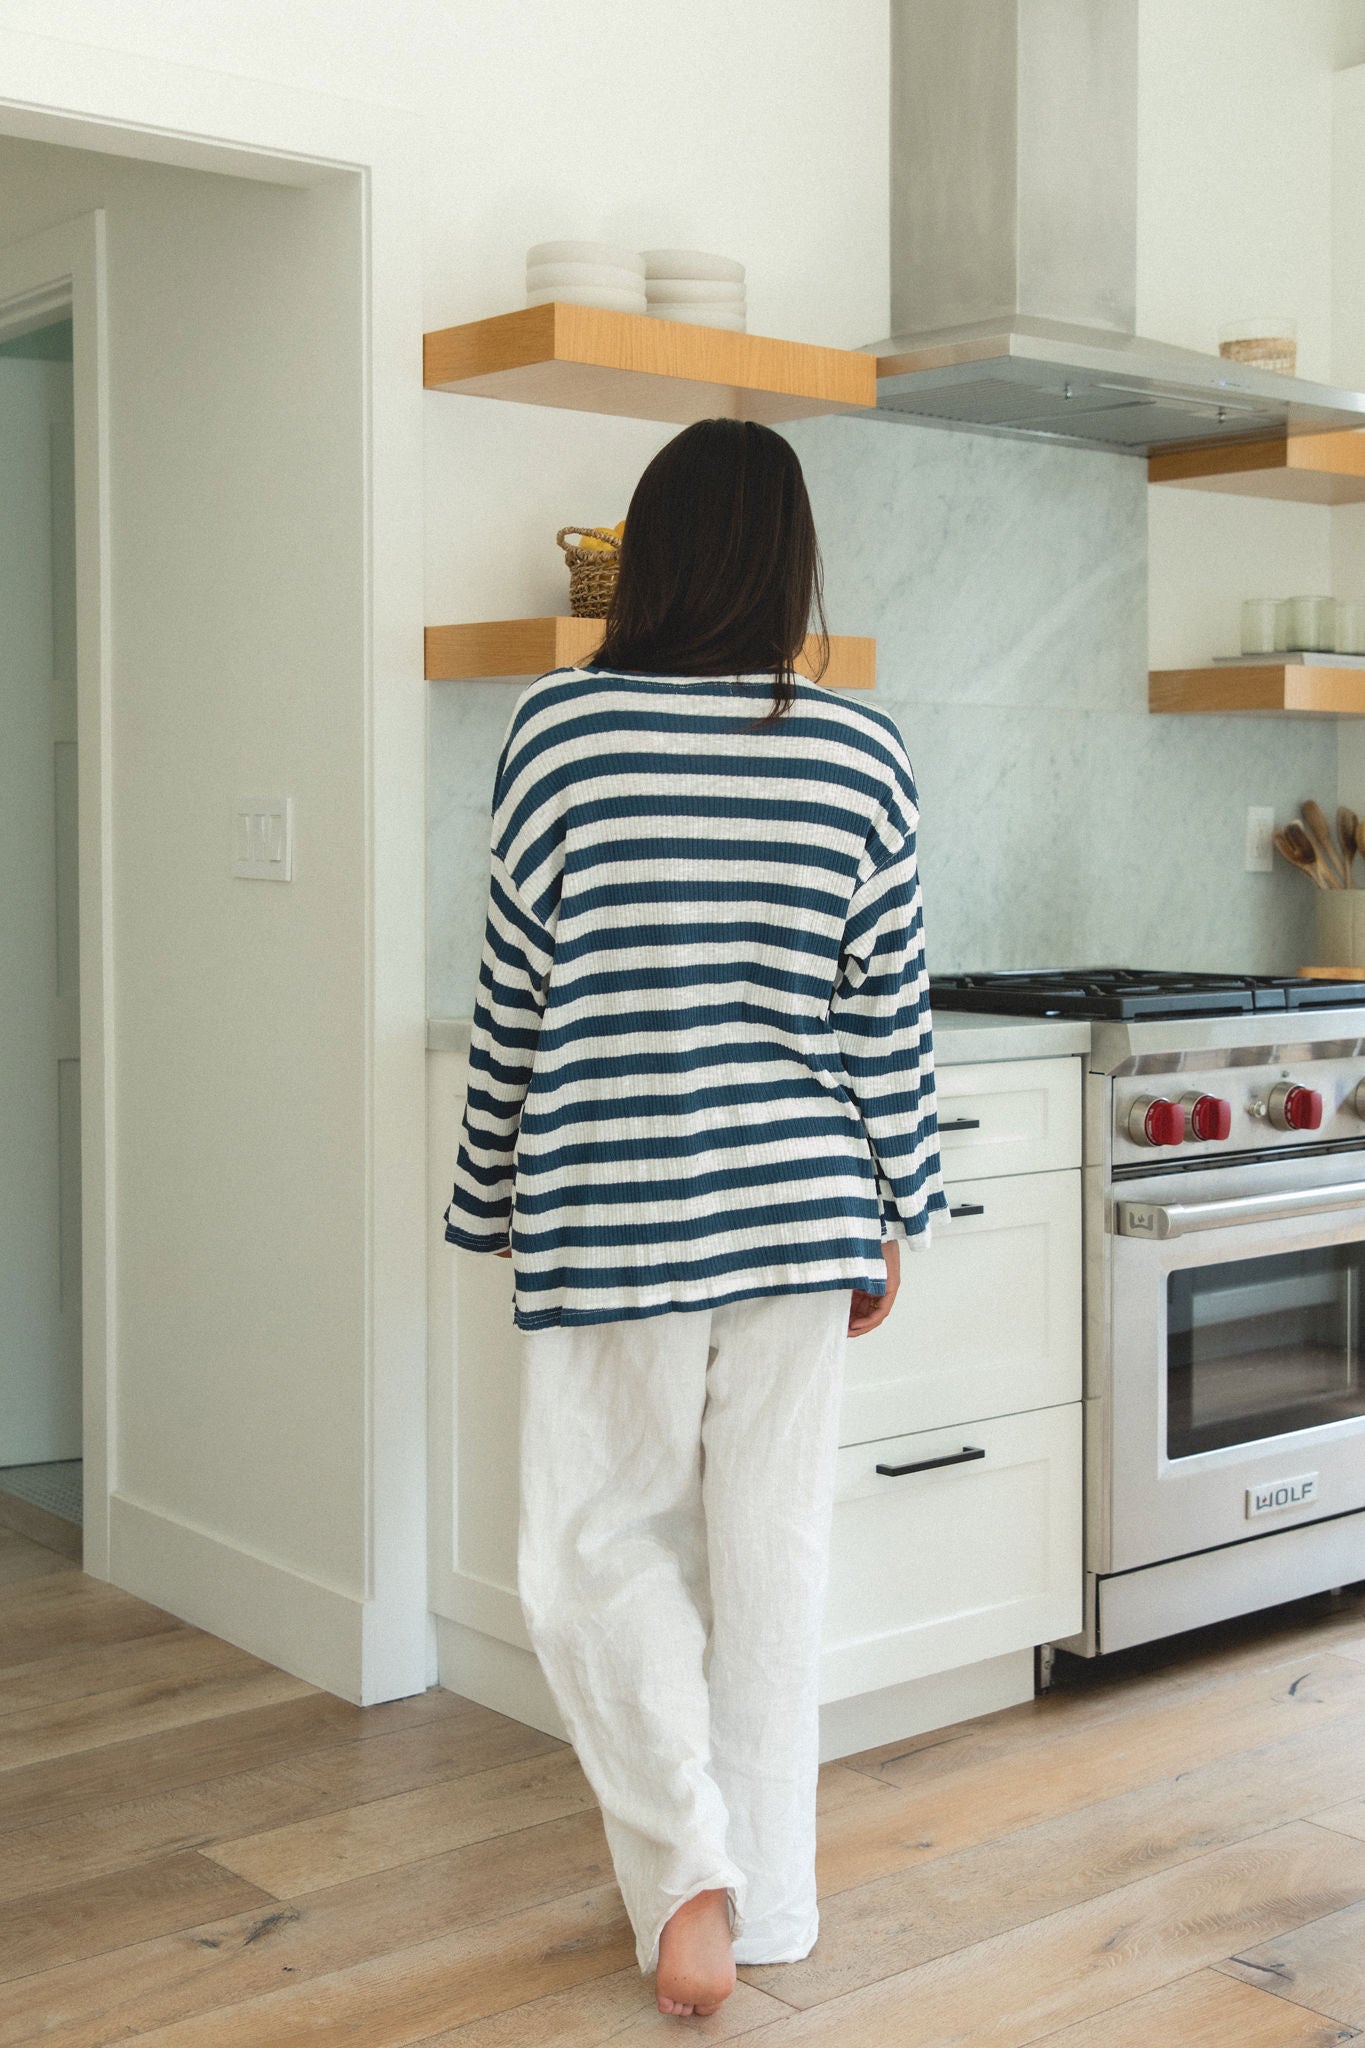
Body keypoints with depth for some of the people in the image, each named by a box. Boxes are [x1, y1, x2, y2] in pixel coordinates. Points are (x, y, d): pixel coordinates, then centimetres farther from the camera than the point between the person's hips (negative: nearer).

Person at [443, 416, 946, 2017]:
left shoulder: (558, 729, -6)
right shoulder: (860, 753, -2)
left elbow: (516, 999, -2)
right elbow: (887, 1012, 1)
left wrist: (500, 1206, 9)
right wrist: (893, 1212, 13)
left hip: (610, 1219, -2)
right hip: (797, 1214, 2)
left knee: (600, 1542, 13)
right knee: (772, 1551, 12)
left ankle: (686, 1866, 1)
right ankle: (767, 1898, 23)